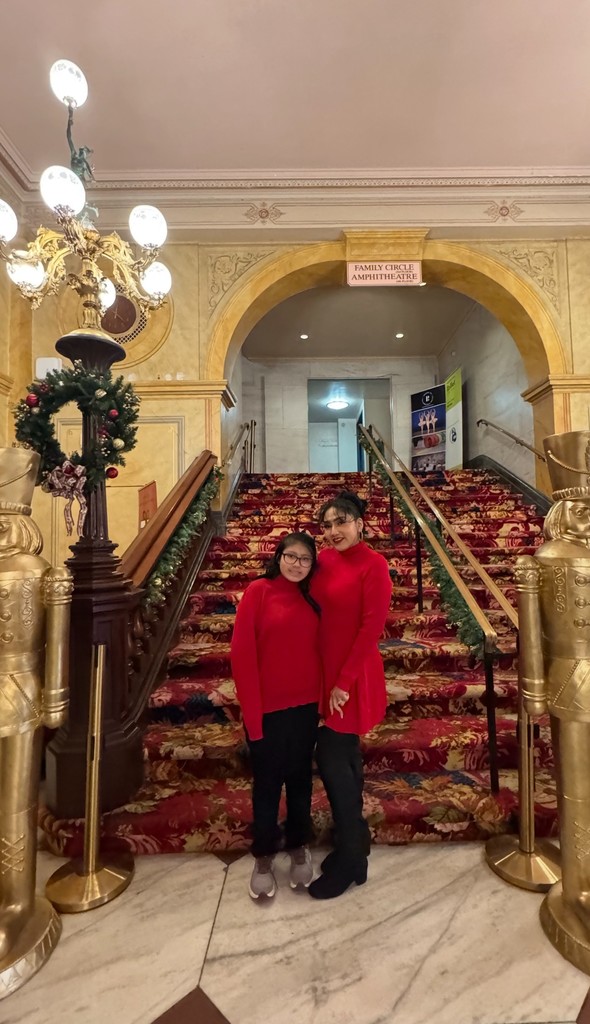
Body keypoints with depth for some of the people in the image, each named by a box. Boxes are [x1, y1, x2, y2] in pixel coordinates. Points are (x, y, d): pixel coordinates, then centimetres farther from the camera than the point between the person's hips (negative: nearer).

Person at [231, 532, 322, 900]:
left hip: (305, 706, 4)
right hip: (268, 708, -4)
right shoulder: (259, 591, -12)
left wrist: (323, 697, 0)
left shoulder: (312, 599, 2)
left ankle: (299, 848, 42)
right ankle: (264, 859, 36)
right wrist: (252, 711, -14)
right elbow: (242, 653, -14)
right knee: (267, 783, 14)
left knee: (300, 779, 20)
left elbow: (320, 650, 7)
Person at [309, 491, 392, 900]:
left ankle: (350, 861, 22)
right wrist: (328, 675, 5)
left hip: (352, 675, -7)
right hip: (325, 670, 7)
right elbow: (318, 612, 8)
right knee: (344, 755, 19)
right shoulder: (325, 559, 3)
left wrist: (344, 681, -17)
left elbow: (372, 628, -18)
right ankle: (356, 837, 39)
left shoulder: (373, 564, -16)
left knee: (331, 758, 1)